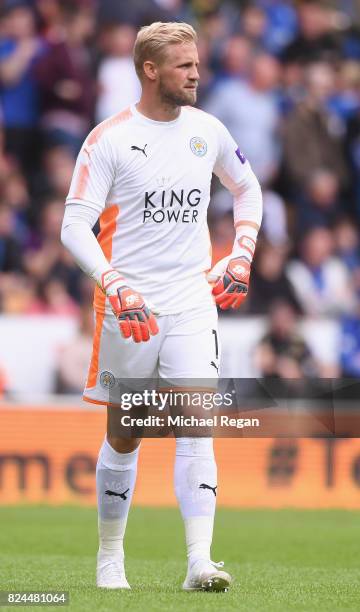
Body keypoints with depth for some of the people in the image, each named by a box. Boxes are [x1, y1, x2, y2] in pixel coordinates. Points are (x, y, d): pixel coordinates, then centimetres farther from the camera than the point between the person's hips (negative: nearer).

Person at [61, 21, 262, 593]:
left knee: (198, 427, -11)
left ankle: (200, 561, -17)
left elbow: (247, 187, 25)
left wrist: (241, 256, 14)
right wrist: (117, 286, -24)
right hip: (129, 309, -2)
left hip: (193, 304, 3)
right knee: (124, 435, 8)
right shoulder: (108, 140, -8)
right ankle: (110, 557, 24)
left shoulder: (207, 130, 6)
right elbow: (75, 226, -12)